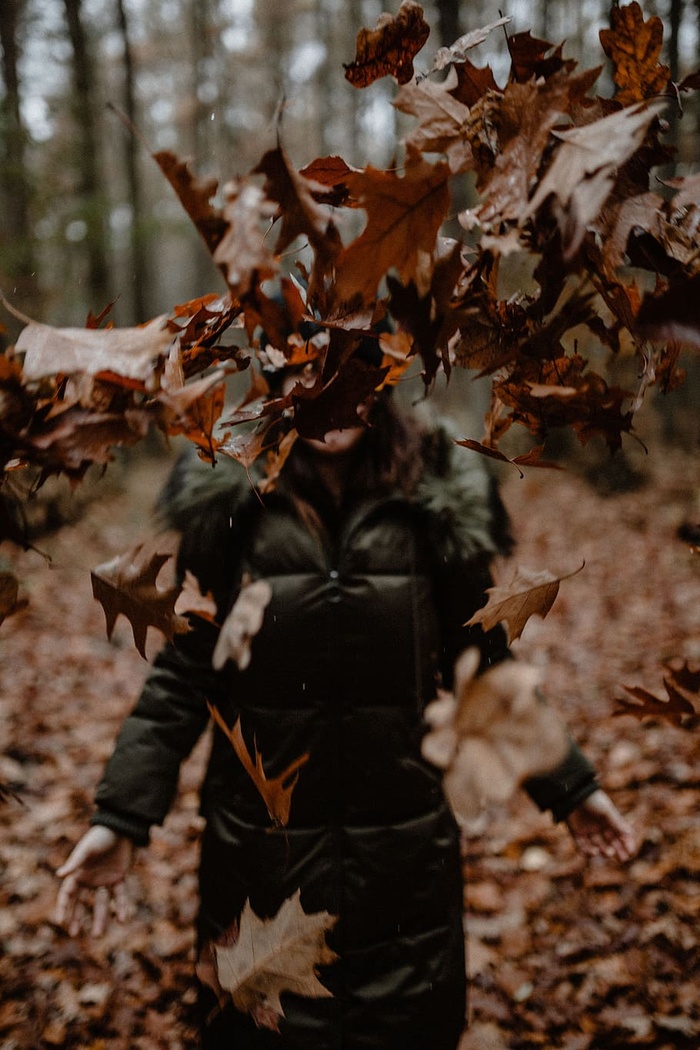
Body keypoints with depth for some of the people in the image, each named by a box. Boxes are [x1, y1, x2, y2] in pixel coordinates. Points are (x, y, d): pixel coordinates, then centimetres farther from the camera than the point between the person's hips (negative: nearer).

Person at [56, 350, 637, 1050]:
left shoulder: (439, 502, -3)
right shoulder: (229, 503, -5)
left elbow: (482, 667, 5)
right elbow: (184, 678, -3)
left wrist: (568, 786, 7)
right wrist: (120, 818, -9)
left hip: (404, 855, 1)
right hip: (262, 854, 0)